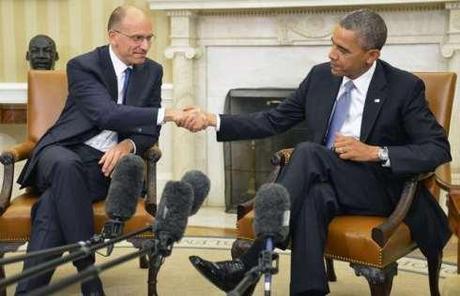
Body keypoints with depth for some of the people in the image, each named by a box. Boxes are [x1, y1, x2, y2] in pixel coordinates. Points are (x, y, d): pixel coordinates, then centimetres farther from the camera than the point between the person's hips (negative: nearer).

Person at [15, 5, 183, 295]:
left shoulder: (152, 71, 10)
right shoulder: (82, 66, -6)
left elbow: (150, 129, 10)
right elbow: (107, 115, -23)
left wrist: (128, 145, -15)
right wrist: (167, 114, -33)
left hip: (106, 163, 2)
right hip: (65, 152, -2)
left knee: (55, 202, -31)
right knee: (67, 166, -40)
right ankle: (87, 272, -34)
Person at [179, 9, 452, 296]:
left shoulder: (404, 87, -7)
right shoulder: (321, 76, 6)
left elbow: (439, 149, -8)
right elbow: (273, 121, 9)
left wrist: (376, 152, -20)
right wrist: (213, 120, -2)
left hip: (376, 190, -3)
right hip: (324, 181, 4)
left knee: (308, 152, -31)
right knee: (312, 198, -36)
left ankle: (248, 265, -33)